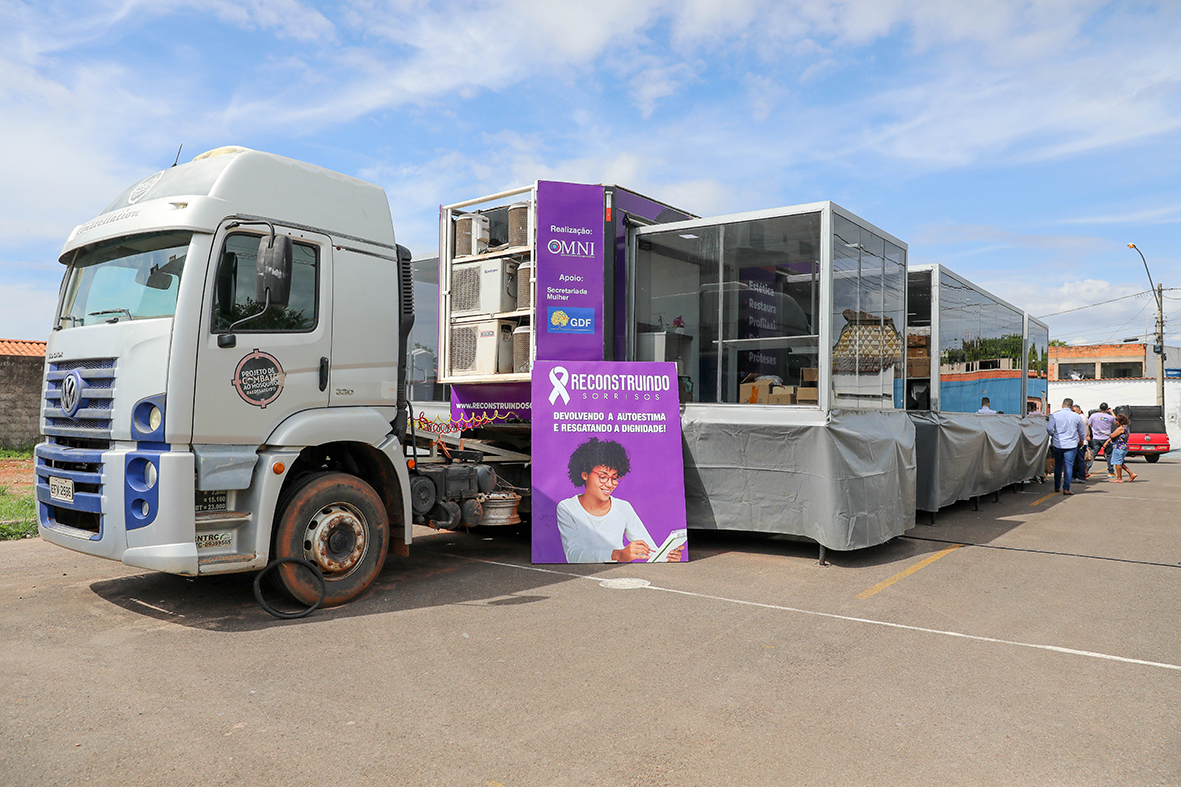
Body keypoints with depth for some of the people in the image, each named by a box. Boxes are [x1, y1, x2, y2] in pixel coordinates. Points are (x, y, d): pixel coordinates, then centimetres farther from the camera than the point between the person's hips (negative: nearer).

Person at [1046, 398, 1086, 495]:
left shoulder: (1055, 415, -2)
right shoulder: (1077, 417, 1)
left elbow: (1049, 429, -6)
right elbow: (1082, 431, 12)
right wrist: (1081, 441, 32)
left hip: (1057, 444, 1)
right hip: (1071, 445, -1)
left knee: (1058, 466, 14)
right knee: (1068, 466, -2)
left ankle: (1057, 487, 23)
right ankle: (1066, 488, -7)